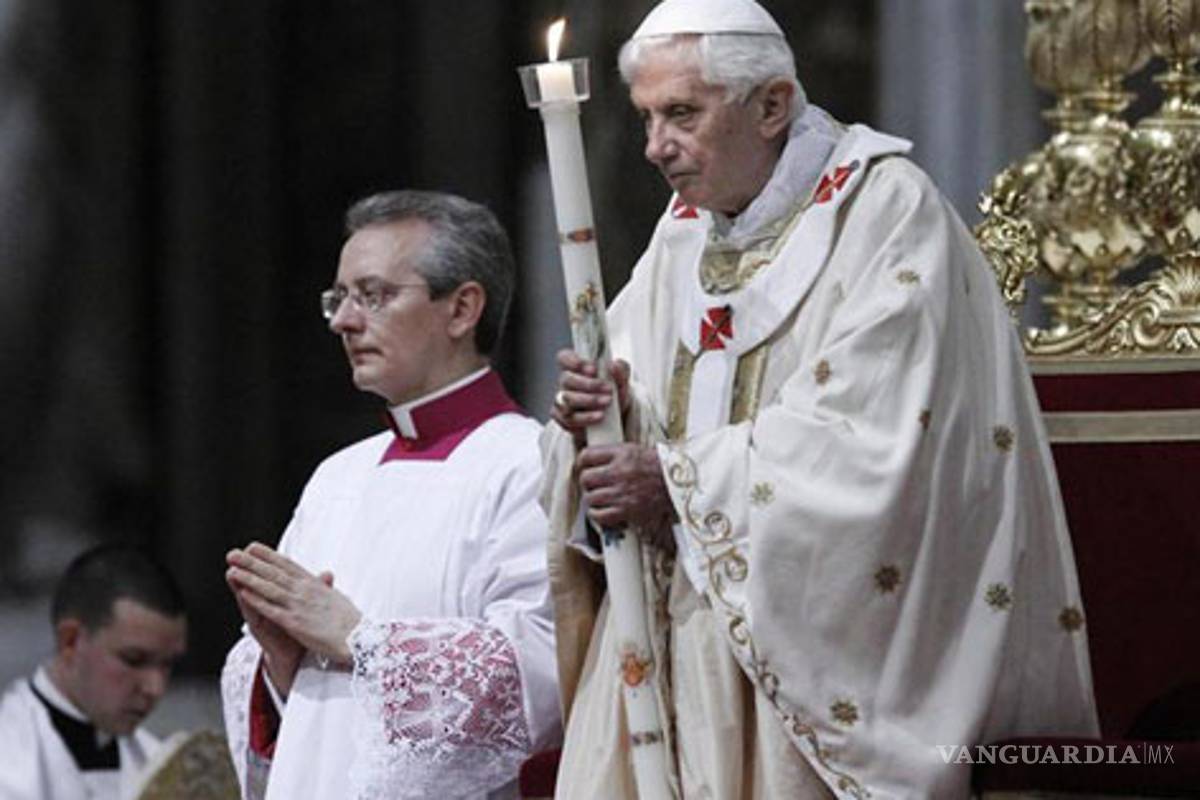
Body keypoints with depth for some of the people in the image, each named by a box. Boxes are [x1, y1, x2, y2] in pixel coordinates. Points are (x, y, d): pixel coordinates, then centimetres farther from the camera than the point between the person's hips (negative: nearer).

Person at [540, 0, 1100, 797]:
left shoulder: (886, 211, -8)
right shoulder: (683, 232, 15)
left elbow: (870, 442, -18)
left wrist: (676, 477, -17)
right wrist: (595, 413, -7)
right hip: (672, 634, 6)